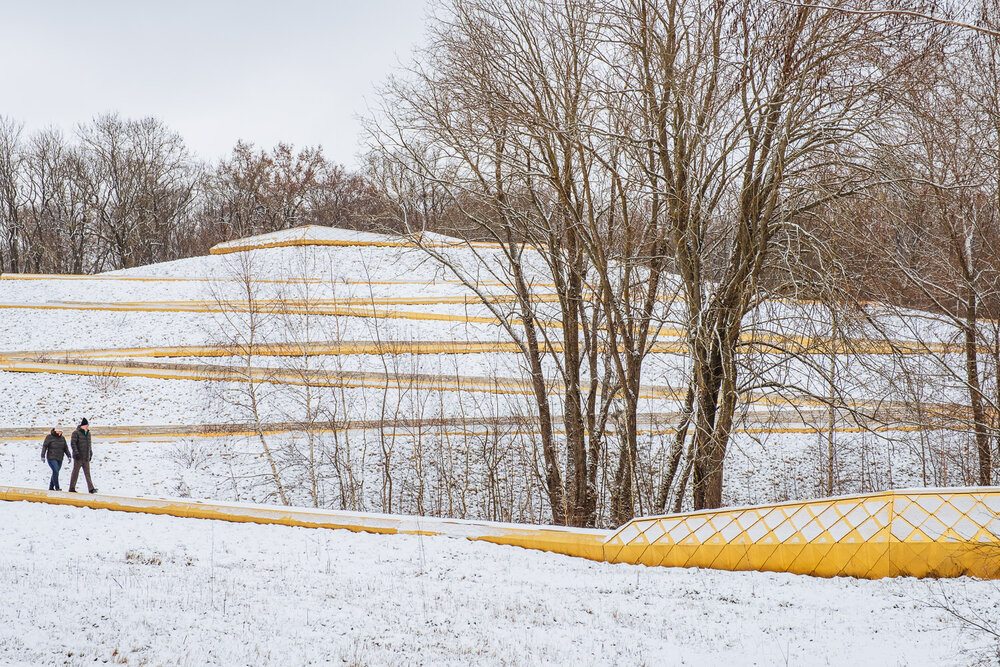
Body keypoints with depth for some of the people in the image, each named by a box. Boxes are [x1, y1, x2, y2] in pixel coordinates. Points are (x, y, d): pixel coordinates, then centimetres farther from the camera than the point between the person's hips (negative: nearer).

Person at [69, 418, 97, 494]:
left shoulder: (88, 433, 16)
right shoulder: (76, 433, -7)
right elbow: (73, 443, -13)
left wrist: (90, 453, 22)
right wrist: (76, 453, -21)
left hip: (86, 458, 6)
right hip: (78, 458, -6)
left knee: (87, 473, 1)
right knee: (75, 472, 1)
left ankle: (91, 488, -3)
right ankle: (72, 488, 9)